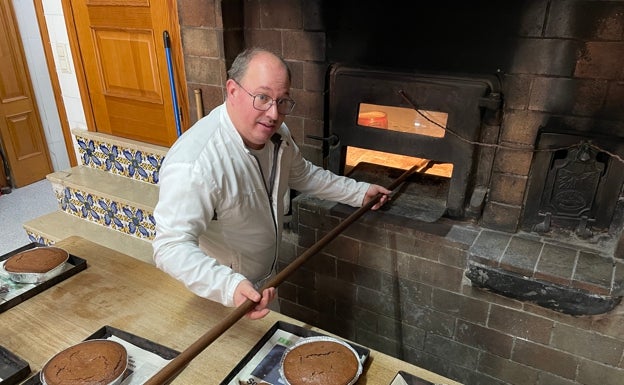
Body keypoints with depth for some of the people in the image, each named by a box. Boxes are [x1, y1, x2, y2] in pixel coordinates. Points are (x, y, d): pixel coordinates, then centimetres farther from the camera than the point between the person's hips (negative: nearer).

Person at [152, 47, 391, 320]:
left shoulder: (276, 134, -10)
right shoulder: (194, 164, -37)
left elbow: (303, 174, 8)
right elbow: (172, 246, -39)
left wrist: (359, 192, 10)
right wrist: (229, 286, -54)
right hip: (215, 293, -7)